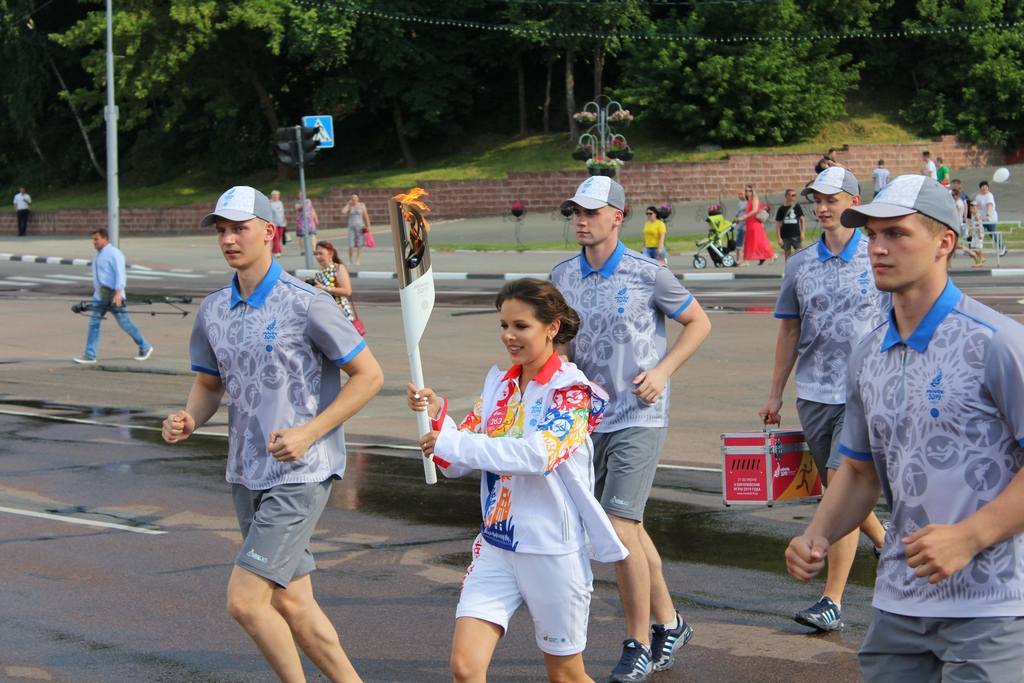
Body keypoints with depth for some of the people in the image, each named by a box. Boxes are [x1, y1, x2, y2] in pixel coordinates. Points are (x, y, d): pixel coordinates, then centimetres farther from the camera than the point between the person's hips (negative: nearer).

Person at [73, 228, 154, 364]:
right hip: (100, 297, 8)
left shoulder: (114, 253, -11)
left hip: (113, 296, -8)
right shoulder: (99, 255, 16)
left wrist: (118, 293, -27)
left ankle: (145, 348, 14)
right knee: (93, 323, -1)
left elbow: (120, 274, -18)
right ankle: (90, 355, 0)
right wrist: (96, 292, 22)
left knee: (125, 323, -1)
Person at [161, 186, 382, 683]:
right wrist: (189, 420, -3)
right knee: (290, 604, 10)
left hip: (301, 474, -7)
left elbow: (368, 375, -8)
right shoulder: (213, 311, 7)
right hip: (246, 475, 7)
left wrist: (309, 432, -16)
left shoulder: (306, 305, -12)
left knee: (244, 600, -13)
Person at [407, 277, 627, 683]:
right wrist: (437, 416, -11)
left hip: (553, 551, -5)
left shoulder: (571, 391, -10)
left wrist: (453, 443, -26)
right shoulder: (499, 386, 8)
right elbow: (459, 464, 8)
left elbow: (540, 453, -27)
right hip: (496, 546, 5)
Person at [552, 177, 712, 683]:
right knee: (627, 528, 14)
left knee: (619, 531, -12)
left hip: (639, 418, -6)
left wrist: (662, 371, -8)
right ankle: (669, 624, 31)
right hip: (590, 418, 6)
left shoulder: (648, 275, -9)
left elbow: (699, 323, 3)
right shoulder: (563, 276, 5)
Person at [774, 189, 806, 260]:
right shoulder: (781, 209, 1)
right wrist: (779, 238, -4)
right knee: (788, 255, 7)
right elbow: (778, 224, 2)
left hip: (796, 235, 0)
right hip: (785, 236, 0)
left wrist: (802, 233, -3)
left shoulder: (797, 207, 5)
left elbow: (802, 220, 7)